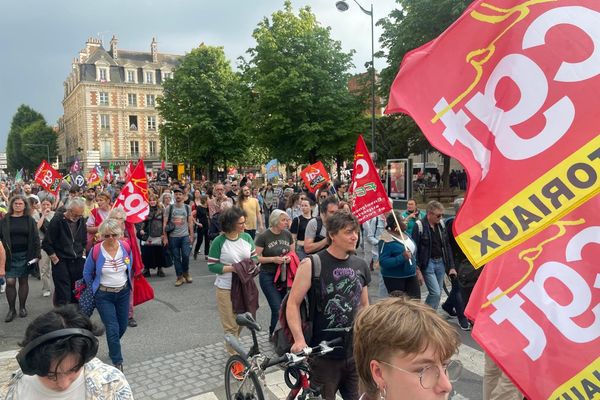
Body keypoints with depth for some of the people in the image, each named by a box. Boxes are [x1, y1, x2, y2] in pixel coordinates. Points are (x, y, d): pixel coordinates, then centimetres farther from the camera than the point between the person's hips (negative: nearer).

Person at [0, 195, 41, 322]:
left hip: (25, 255, 0)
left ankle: (22, 307, 20)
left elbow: (35, 238, 0)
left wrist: (37, 254, -6)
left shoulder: (30, 220, 2)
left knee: (23, 281, 8)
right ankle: (11, 309, 8)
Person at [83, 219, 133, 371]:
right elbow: (87, 273, 0)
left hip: (123, 293, 3)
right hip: (104, 295, -3)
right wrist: (95, 290, 7)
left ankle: (113, 349, 44)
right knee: (113, 328, -4)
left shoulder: (126, 248, -9)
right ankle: (118, 362, 11)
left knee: (123, 326, 14)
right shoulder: (96, 251, -17)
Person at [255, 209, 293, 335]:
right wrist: (273, 259, -21)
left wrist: (289, 258, -8)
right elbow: (256, 258, -10)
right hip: (268, 277, -5)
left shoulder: (287, 234, 3)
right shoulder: (263, 236, -11)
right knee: (277, 308, -8)